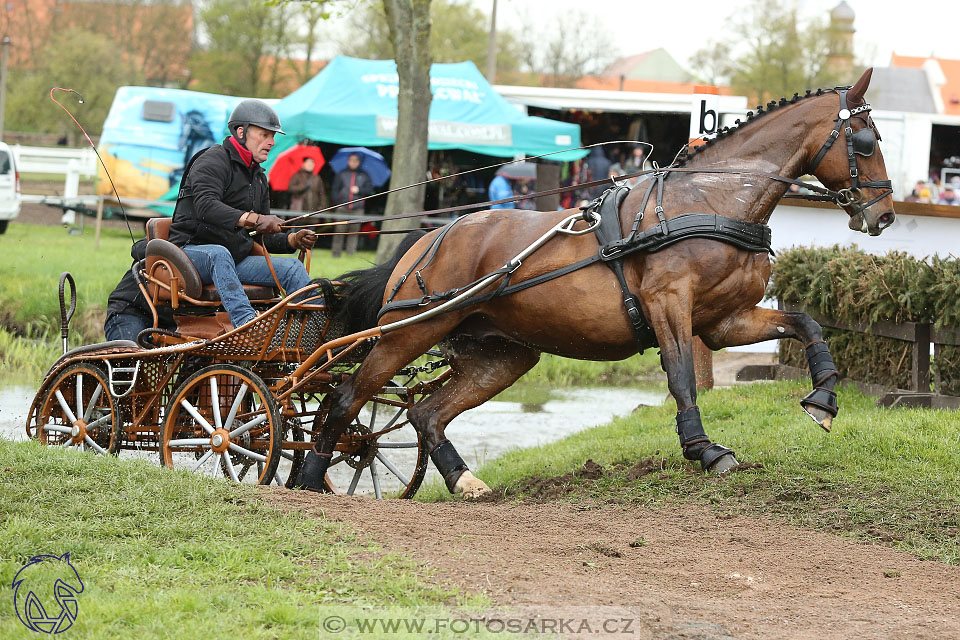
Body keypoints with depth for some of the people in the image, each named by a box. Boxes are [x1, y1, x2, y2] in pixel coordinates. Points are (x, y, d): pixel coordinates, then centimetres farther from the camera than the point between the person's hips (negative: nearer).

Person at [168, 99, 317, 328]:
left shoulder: (259, 178, 22)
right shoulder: (213, 161, -7)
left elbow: (263, 236, 21)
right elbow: (206, 206, -27)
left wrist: (293, 240, -1)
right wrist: (251, 219, -40)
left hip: (236, 260, 8)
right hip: (192, 251, -8)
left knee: (292, 268, -9)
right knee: (219, 254, -41)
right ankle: (246, 322, -61)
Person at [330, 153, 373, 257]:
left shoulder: (363, 175, 12)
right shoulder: (341, 174, 10)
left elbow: (370, 189, 10)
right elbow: (334, 189, 10)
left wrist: (359, 190, -5)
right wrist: (337, 201, -2)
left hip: (357, 209, 1)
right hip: (342, 208, -1)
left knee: (354, 231, -2)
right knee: (339, 230, -6)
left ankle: (351, 252, 2)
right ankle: (336, 253, -3)